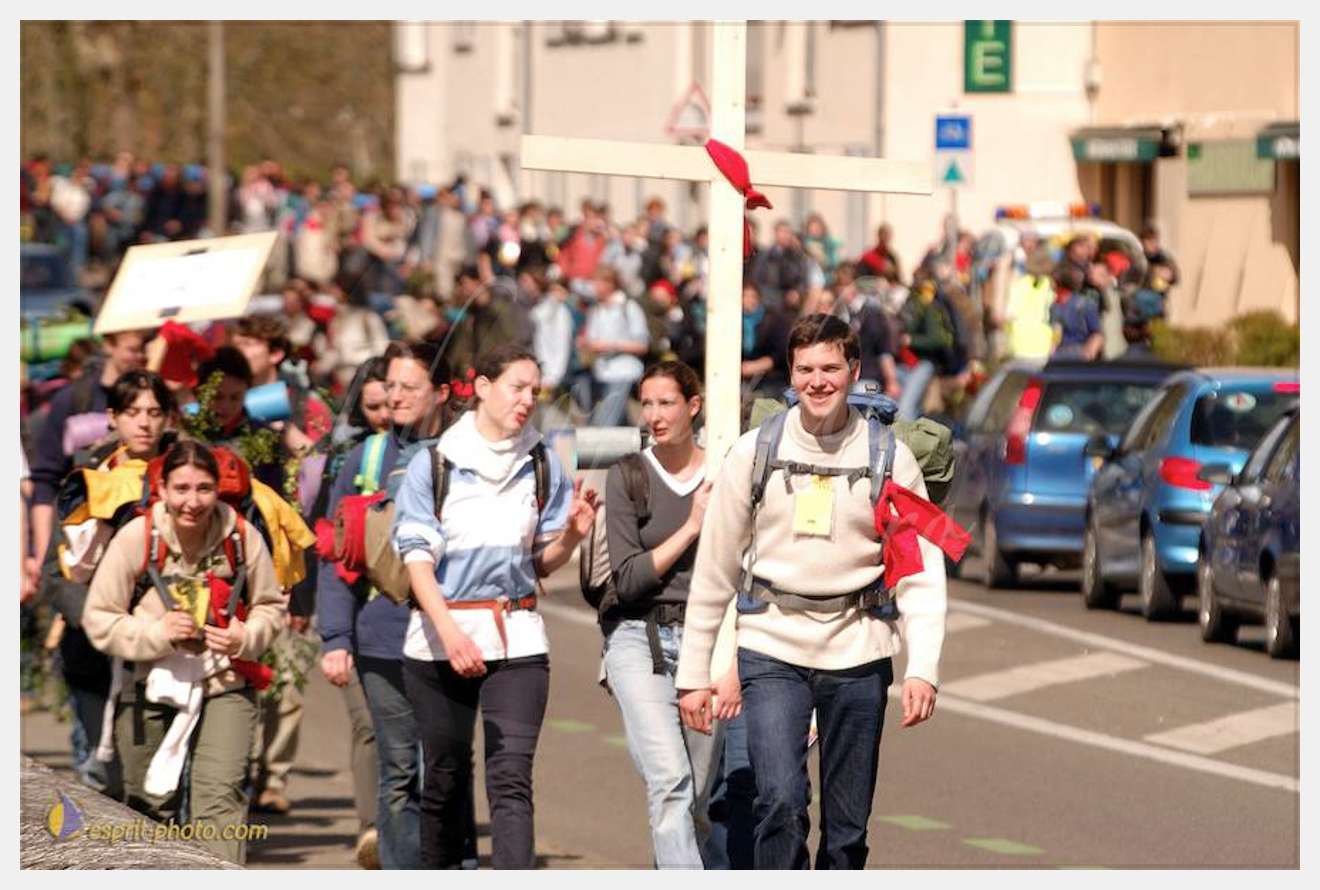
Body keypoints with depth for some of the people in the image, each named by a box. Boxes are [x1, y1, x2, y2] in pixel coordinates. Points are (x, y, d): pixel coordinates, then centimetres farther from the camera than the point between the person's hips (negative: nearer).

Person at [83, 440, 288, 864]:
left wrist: (246, 638, -15)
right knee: (149, 805, 14)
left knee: (220, 795, -18)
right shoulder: (136, 538, -12)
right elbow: (98, 619, -6)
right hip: (151, 687, 1)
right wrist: (156, 633, -22)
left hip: (224, 686, -1)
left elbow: (270, 606, 6)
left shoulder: (242, 537, -9)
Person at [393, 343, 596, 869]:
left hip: (517, 640, 1)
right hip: (438, 637, -1)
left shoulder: (542, 467, 8)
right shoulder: (433, 464, 0)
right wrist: (449, 631, -22)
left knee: (511, 779, -12)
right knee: (446, 778, 8)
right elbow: (417, 556, -7)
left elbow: (543, 564, 13)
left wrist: (571, 534, -10)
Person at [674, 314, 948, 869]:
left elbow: (921, 573, -1)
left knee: (848, 826, 6)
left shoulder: (890, 458, 0)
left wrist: (923, 668, -13)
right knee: (781, 801, -19)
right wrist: (693, 673, 6)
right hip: (772, 649, -1)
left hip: (857, 655, 1)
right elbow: (714, 569, 7)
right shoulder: (755, 453, 1)